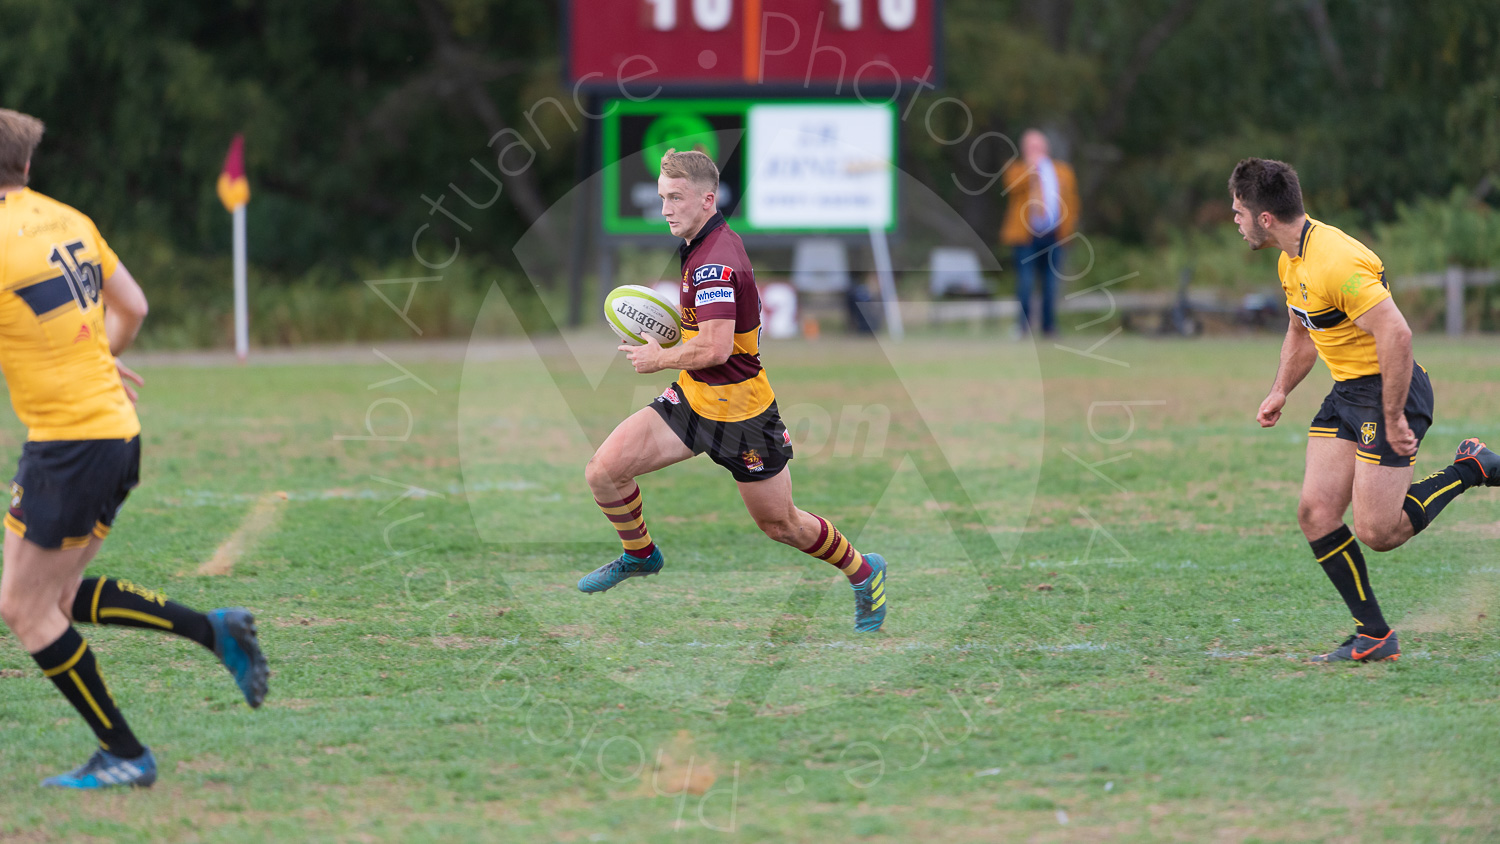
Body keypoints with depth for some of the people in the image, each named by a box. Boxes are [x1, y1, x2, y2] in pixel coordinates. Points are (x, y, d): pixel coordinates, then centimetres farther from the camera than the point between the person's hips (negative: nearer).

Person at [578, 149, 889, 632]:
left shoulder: (715, 262, -26)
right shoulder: (705, 247, 6)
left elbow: (716, 347, -34)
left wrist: (659, 358, -19)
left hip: (740, 413, -9)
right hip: (692, 399, 9)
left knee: (780, 525, 8)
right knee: (603, 472, -5)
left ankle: (864, 573, 32)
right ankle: (640, 554, 21)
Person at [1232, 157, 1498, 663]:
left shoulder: (1336, 261, -25)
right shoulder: (1291, 260, 8)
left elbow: (1396, 334, -29)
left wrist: (1394, 419, -26)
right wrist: (1280, 392, 14)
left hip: (1391, 388, -9)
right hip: (1347, 392, 9)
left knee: (1377, 533, -11)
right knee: (1315, 512, -3)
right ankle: (1374, 637, 3)